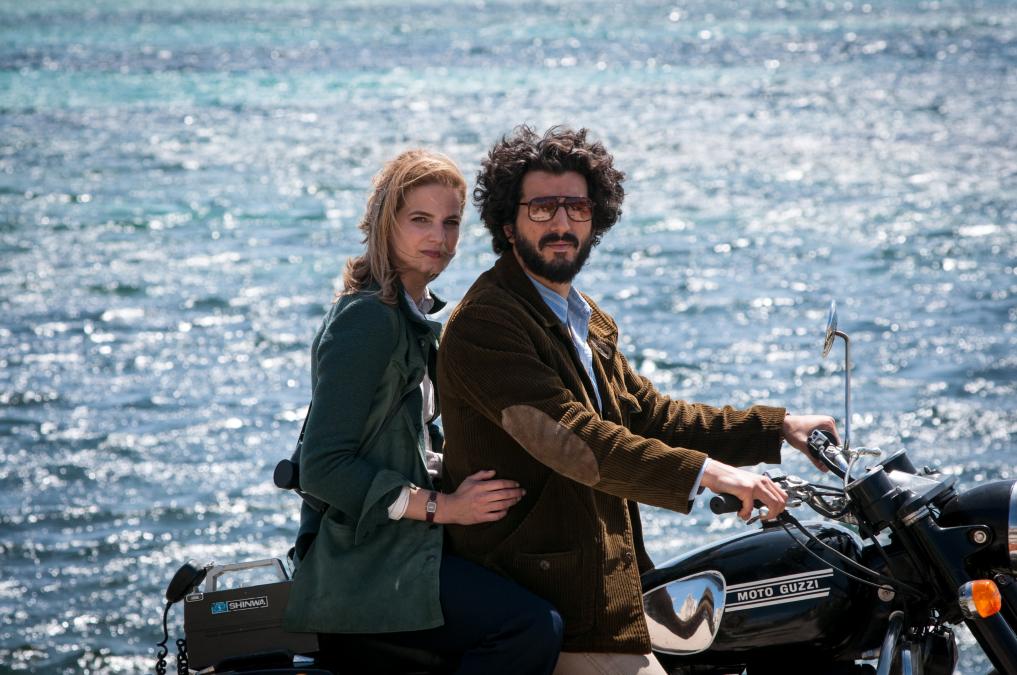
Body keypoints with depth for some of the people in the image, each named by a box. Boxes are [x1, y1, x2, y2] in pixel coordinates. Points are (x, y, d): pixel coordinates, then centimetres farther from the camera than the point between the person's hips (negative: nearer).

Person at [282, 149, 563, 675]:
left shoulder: (416, 315, 17)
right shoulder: (367, 319, -13)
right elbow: (322, 468, -19)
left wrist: (460, 466, 8)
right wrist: (441, 507, -18)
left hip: (398, 545, 10)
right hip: (365, 558, -10)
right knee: (533, 629, -25)